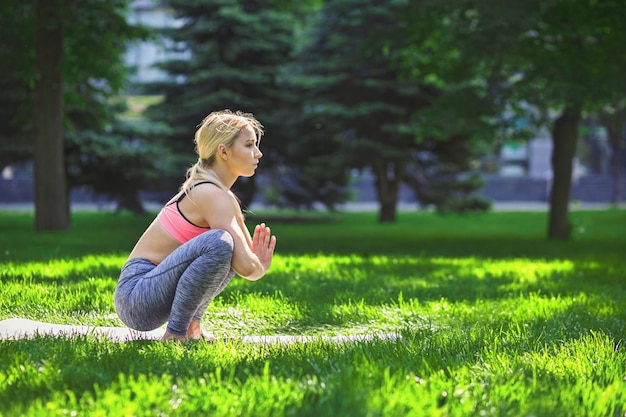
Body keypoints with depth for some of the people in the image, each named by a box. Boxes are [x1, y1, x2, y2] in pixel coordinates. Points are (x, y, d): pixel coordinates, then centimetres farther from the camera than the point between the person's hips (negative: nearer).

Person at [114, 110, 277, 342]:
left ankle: (190, 324, 8)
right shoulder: (212, 195, -16)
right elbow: (245, 266, -23)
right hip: (136, 296, -10)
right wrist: (261, 268, -1)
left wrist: (257, 261, -2)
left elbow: (247, 253, 20)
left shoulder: (215, 192, 12)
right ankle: (176, 334, -18)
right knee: (218, 242, -30)